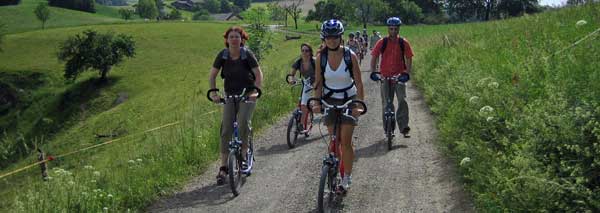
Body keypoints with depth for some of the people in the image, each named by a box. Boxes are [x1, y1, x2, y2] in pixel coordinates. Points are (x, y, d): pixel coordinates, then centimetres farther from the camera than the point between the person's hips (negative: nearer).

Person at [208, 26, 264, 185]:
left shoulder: (247, 54, -11)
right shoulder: (223, 55, -5)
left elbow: (258, 74, -11)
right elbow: (212, 75, 1)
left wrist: (256, 91, -25)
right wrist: (213, 92, -11)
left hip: (247, 95, -2)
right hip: (230, 95, 2)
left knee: (243, 123, -24)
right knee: (226, 129, -6)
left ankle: (243, 156, -3)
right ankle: (223, 168, -2)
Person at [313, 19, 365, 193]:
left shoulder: (350, 56, -14)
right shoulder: (321, 57, -8)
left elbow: (358, 82, -13)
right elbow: (318, 82, -4)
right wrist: (317, 103, -14)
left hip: (349, 100, -2)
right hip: (330, 101, 2)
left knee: (345, 141, -8)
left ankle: (347, 178, 6)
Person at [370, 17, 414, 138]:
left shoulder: (404, 43, 0)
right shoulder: (382, 43, -1)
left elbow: (408, 59, 3)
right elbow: (374, 58, 2)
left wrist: (407, 73, -11)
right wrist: (373, 72, -10)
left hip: (399, 76, 0)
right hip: (385, 77, 1)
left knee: (402, 101, -16)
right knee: (386, 104, 6)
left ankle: (404, 127, -11)